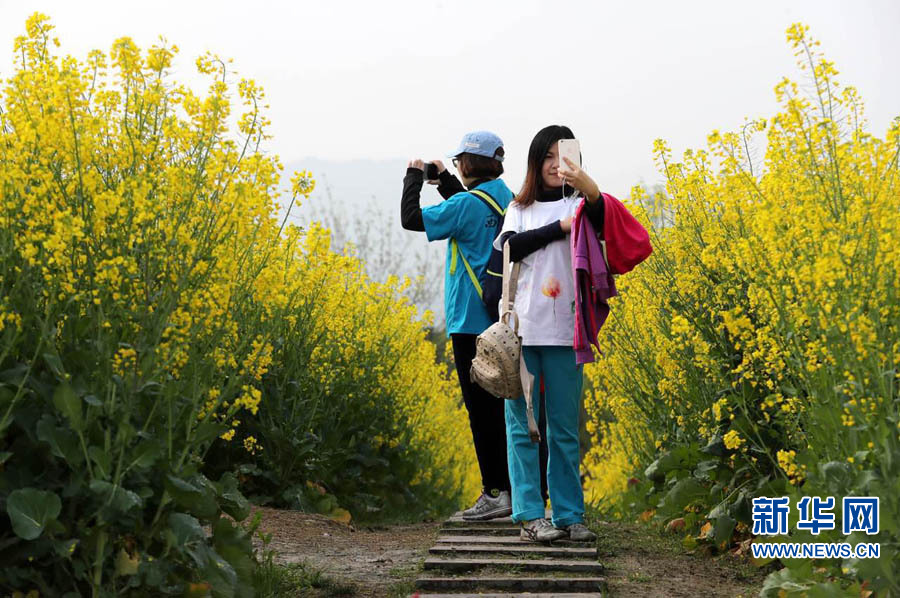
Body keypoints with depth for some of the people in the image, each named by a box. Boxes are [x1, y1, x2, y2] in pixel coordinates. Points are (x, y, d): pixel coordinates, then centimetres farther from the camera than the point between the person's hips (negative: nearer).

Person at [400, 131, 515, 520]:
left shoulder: (468, 204, -15)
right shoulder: (505, 200, 11)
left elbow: (411, 219, -13)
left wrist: (414, 176, 1)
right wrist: (443, 180, 28)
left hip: (472, 320, -8)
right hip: (500, 319, 8)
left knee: (481, 408, -5)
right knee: (497, 406, 12)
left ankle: (496, 492, -4)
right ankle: (509, 485, 16)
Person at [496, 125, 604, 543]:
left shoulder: (579, 203, 6)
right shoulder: (520, 208, 12)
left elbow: (600, 222, -17)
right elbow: (512, 246, -6)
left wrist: (589, 190, -37)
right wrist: (560, 228, -13)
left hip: (563, 331, -1)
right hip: (521, 329, 1)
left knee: (565, 428, 5)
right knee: (522, 425, 1)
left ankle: (569, 515, 11)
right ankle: (529, 516, 4)